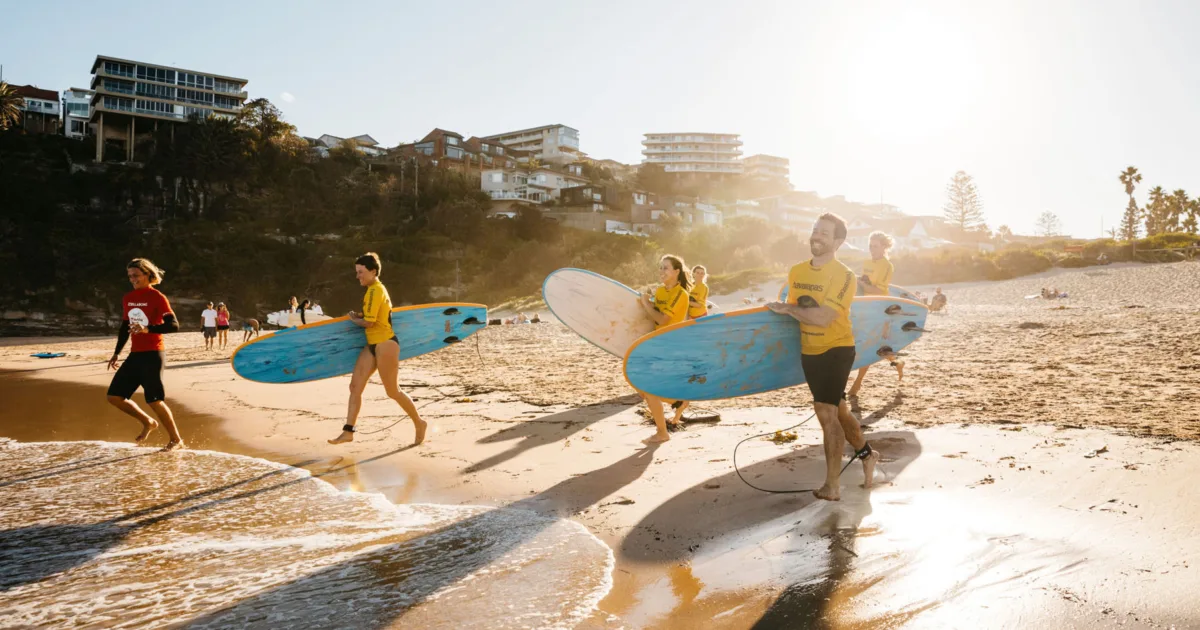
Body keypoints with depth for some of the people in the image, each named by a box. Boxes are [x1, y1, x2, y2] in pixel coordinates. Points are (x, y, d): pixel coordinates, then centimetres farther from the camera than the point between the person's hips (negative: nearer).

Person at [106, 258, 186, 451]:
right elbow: (125, 327, 20)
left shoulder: (157, 298, -10)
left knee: (155, 400, -8)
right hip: (135, 355, 7)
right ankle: (148, 422, 24)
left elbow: (174, 326, -18)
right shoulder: (127, 298, 11)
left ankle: (177, 440, 5)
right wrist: (117, 353, 19)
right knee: (114, 396, 5)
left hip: (153, 355, -7)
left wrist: (148, 329, -30)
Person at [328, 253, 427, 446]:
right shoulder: (376, 289, 14)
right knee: (355, 386, 3)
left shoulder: (375, 290, -17)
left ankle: (419, 424, 17)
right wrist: (359, 316, 8)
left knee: (392, 391, 1)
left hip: (385, 344, -10)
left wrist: (353, 319, -1)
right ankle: (348, 431, 6)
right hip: (373, 344, 10)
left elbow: (368, 322, -20)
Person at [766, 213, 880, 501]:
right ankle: (866, 454, 41)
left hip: (836, 350, -7)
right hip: (809, 352, 7)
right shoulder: (796, 272, 3)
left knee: (826, 412, -12)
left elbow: (823, 317, -26)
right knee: (837, 410, 19)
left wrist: (785, 308, -19)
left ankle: (832, 485, -4)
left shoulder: (844, 276, -15)